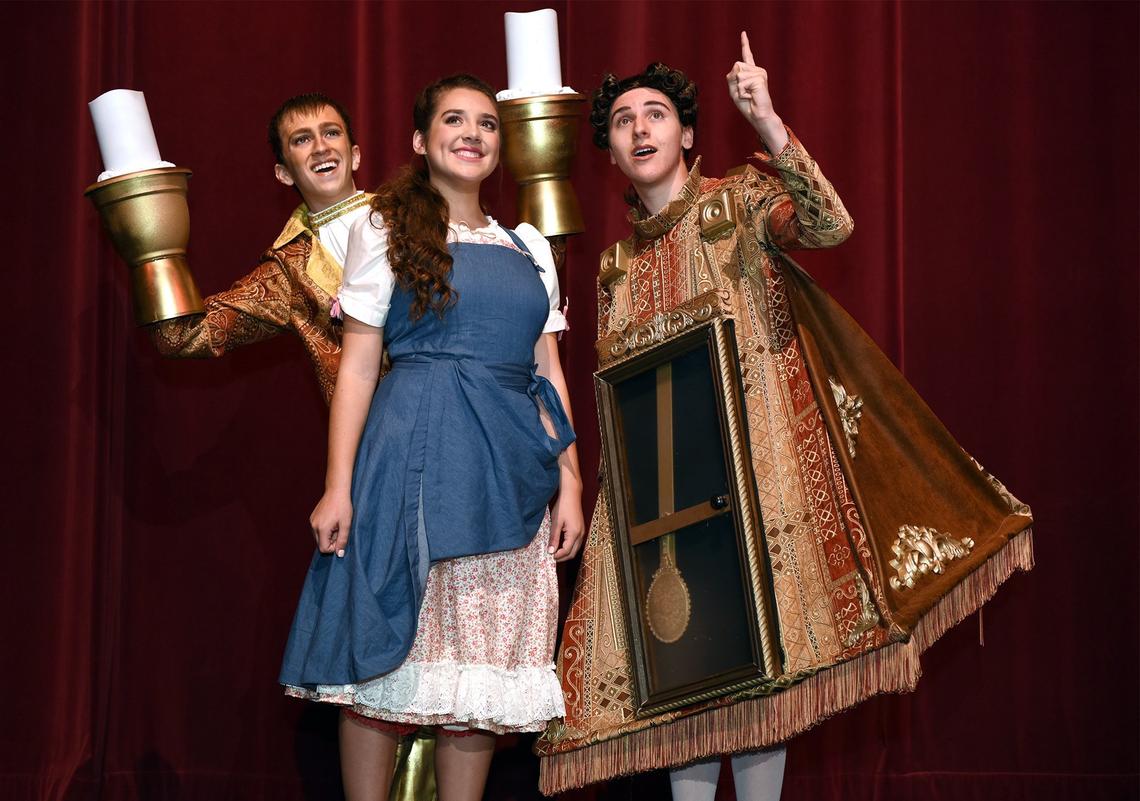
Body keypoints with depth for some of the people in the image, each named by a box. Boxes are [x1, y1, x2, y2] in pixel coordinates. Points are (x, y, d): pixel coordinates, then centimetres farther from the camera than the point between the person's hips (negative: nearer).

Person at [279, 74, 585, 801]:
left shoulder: (529, 247, 17)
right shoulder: (388, 230, 6)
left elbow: (548, 373, 15)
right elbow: (358, 366, 0)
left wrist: (570, 482, 7)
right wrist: (338, 486, -7)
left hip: (509, 470, 4)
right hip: (414, 460, -4)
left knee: (486, 668, 4)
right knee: (387, 656, -3)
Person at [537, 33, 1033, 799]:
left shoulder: (740, 200, 2)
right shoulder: (619, 264, 16)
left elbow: (830, 225, -19)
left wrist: (767, 122, -27)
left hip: (753, 463, -4)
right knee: (679, 657, 0)